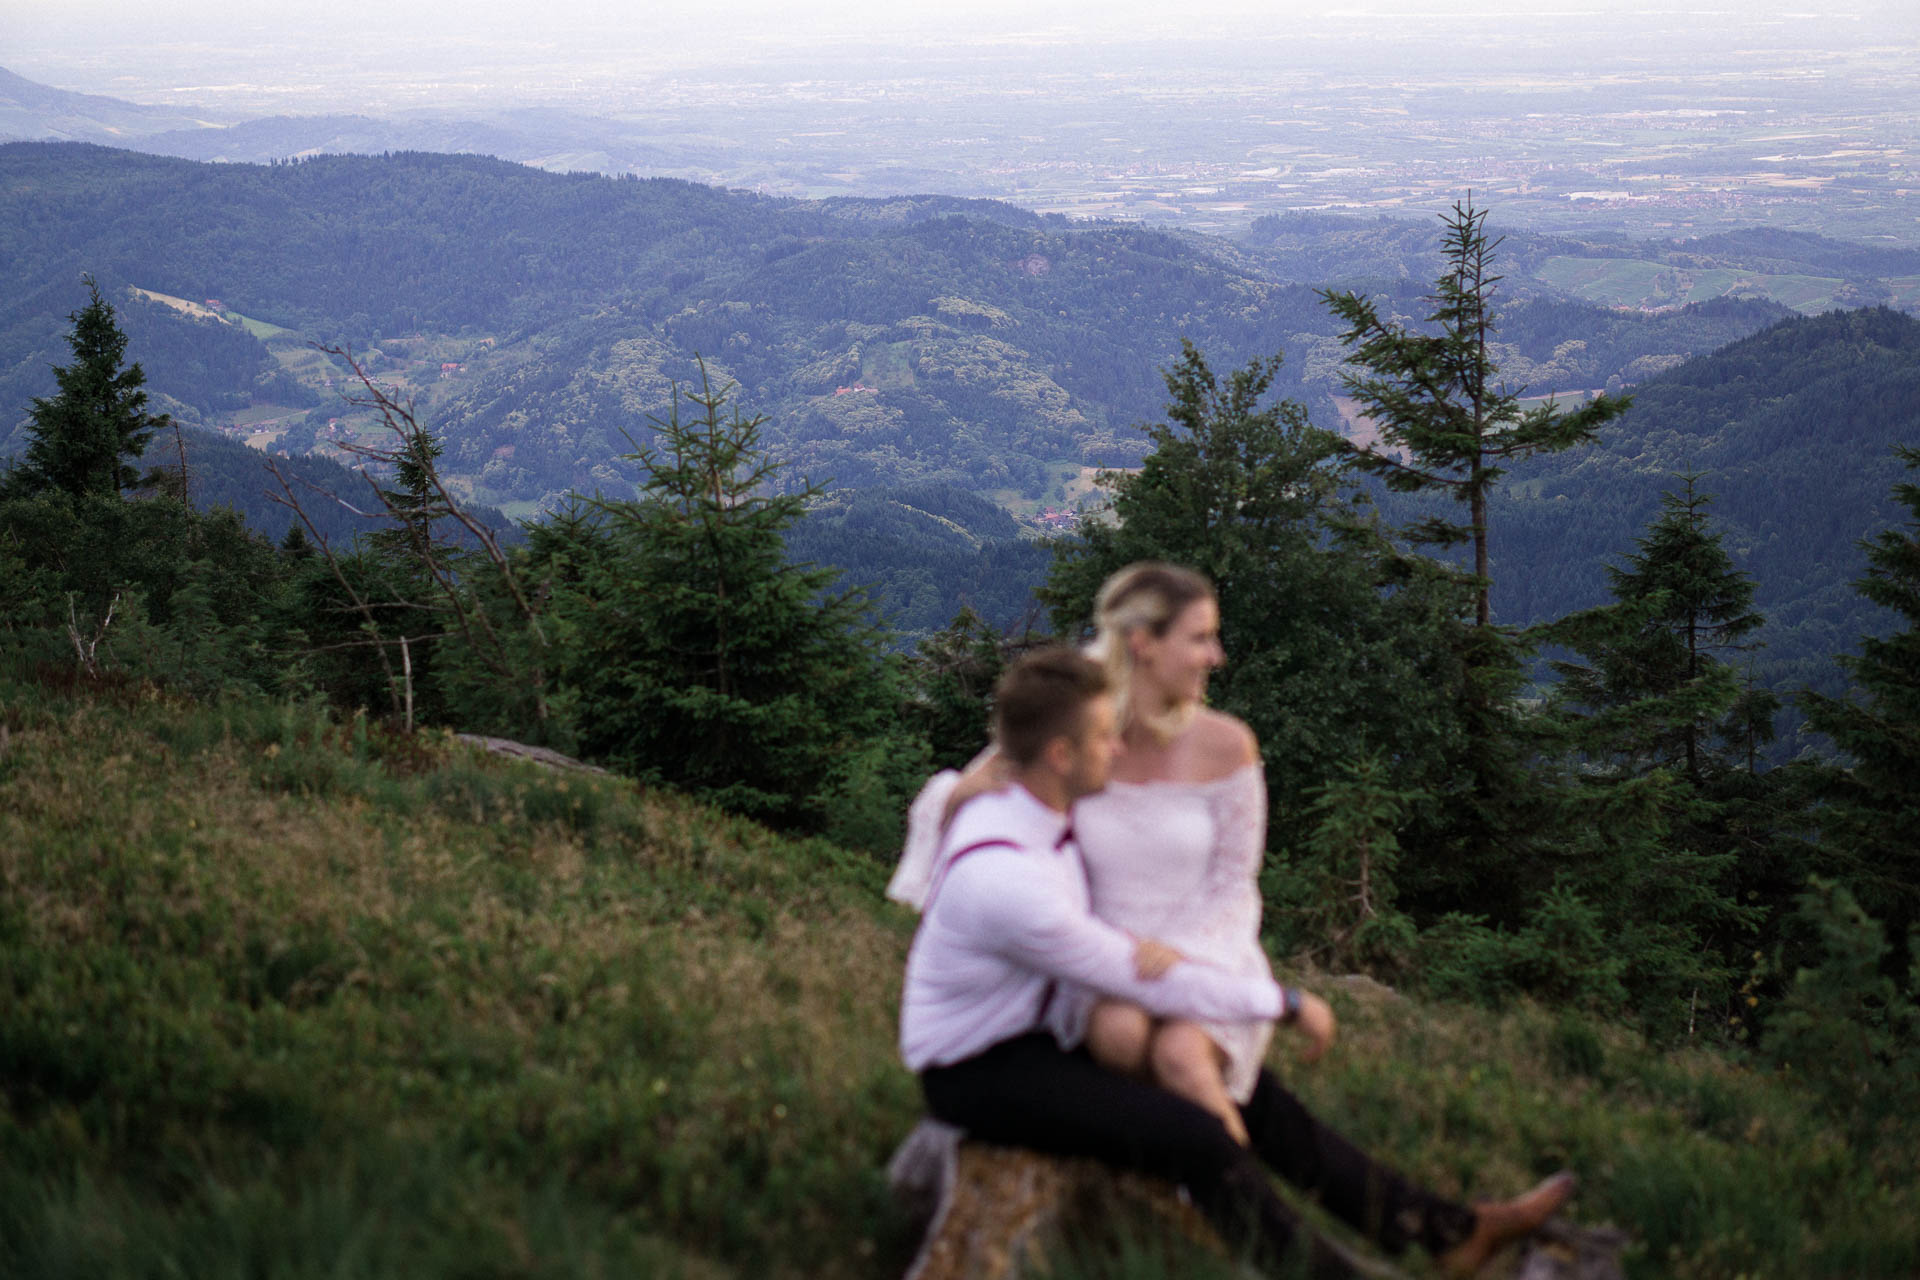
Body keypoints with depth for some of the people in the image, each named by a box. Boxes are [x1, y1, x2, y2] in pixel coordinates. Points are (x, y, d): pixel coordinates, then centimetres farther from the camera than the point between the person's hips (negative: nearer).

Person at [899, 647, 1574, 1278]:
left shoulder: (1024, 802, -3)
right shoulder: (1007, 880, -33)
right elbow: (1150, 987, -23)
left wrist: (1141, 948, -9)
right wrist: (1286, 1003, -12)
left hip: (1047, 1034, 9)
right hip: (980, 1073, -9)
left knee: (1251, 1092, 4)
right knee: (1195, 1137, -26)